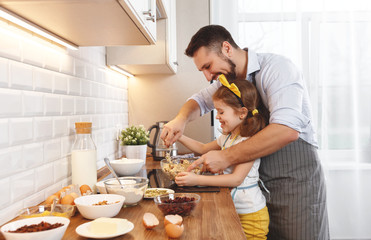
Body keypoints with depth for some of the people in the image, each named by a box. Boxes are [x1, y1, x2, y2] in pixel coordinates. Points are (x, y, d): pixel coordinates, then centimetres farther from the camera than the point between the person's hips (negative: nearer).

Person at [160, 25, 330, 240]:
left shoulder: (275, 68, -18)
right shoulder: (229, 79, 9)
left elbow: (287, 129, -32)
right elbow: (199, 101, 21)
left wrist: (227, 157, -28)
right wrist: (181, 119, -3)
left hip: (296, 180, -7)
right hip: (262, 182, 7)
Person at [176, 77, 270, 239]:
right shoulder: (227, 138, 8)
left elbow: (236, 178, -25)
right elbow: (203, 148, 24)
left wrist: (197, 180, -28)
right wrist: (179, 137, 11)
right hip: (230, 208, 8)